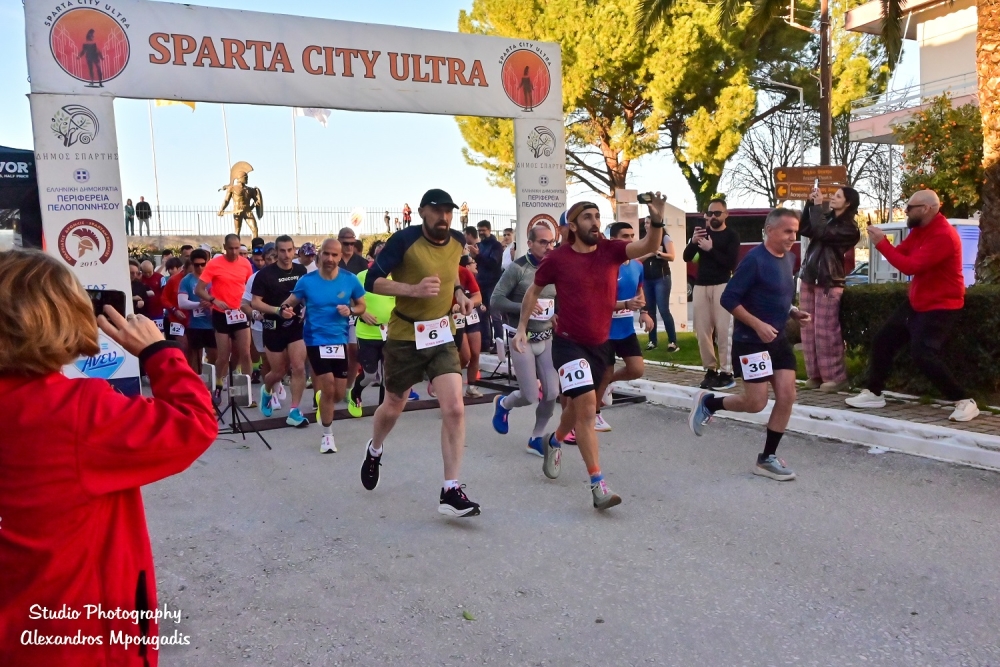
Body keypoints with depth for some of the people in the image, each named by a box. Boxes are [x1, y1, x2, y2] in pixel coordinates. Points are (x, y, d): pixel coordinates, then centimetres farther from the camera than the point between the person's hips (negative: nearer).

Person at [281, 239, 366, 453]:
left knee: (339, 394, 8)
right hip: (316, 340, -2)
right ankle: (328, 436, 12)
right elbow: (290, 302, 0)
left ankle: (322, 399, 47)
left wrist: (350, 311, -16)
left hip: (340, 340, 2)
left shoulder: (350, 280, -6)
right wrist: (285, 310, -23)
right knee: (329, 387, -9)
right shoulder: (307, 281, -8)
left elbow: (361, 305, 5)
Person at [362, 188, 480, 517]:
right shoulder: (404, 240, -16)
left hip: (442, 335, 3)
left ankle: (451, 490, -6)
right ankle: (374, 451, 50)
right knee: (393, 408, 15)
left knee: (454, 409, -13)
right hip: (404, 337, -3)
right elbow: (372, 281, -16)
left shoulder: (458, 241, 0)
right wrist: (414, 289, -29)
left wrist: (458, 292, 3)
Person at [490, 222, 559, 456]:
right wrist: (523, 307, -27)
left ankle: (536, 439, 19)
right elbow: (495, 301, -14)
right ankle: (503, 404, 31)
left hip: (547, 339, 5)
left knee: (552, 393, -2)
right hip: (523, 340, -5)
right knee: (530, 397, -4)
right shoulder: (517, 268, -12)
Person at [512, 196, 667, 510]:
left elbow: (649, 246, -19)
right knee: (586, 407, -17)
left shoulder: (610, 250, -4)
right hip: (568, 343, -4)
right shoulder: (558, 258, -9)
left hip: (600, 344, 4)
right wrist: (522, 327, 1)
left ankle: (554, 441, 53)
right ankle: (598, 485, -12)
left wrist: (657, 220, -37)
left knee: (580, 405, 21)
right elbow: (534, 290, 5)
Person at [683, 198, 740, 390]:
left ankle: (727, 373, -9)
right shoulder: (702, 231, 14)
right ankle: (710, 370, 9)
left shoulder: (732, 235, 1)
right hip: (700, 286, 5)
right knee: (703, 330, 2)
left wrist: (710, 249, -19)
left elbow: (732, 263, -11)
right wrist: (693, 242, -12)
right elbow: (687, 257, 7)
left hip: (722, 286, -4)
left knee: (723, 330, -11)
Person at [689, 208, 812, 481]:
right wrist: (758, 325, -25)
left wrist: (795, 313, 2)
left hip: (779, 339, 8)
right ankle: (707, 403, 24)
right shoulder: (754, 259, -17)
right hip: (751, 341, -8)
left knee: (787, 397, 1)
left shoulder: (789, 258, 7)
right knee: (756, 403, -4)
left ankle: (767, 459, 14)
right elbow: (728, 299, -19)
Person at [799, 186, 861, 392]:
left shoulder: (849, 228, -7)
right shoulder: (826, 217, 15)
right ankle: (815, 375, 12)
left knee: (826, 331, -8)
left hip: (828, 282, -7)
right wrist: (810, 204, 3)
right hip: (809, 278, 7)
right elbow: (802, 230, 10)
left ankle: (836, 377, -1)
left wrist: (817, 206, -11)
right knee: (808, 330, 6)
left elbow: (822, 233, -20)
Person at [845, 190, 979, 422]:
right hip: (917, 303, 10)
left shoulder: (944, 236, -25)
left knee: (922, 354, -21)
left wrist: (881, 243, -24)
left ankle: (965, 402, -10)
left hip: (940, 307, -10)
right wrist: (882, 241, -12)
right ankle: (873, 394, 21)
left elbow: (910, 266, -31)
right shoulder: (920, 230, 6)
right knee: (883, 340, 9)